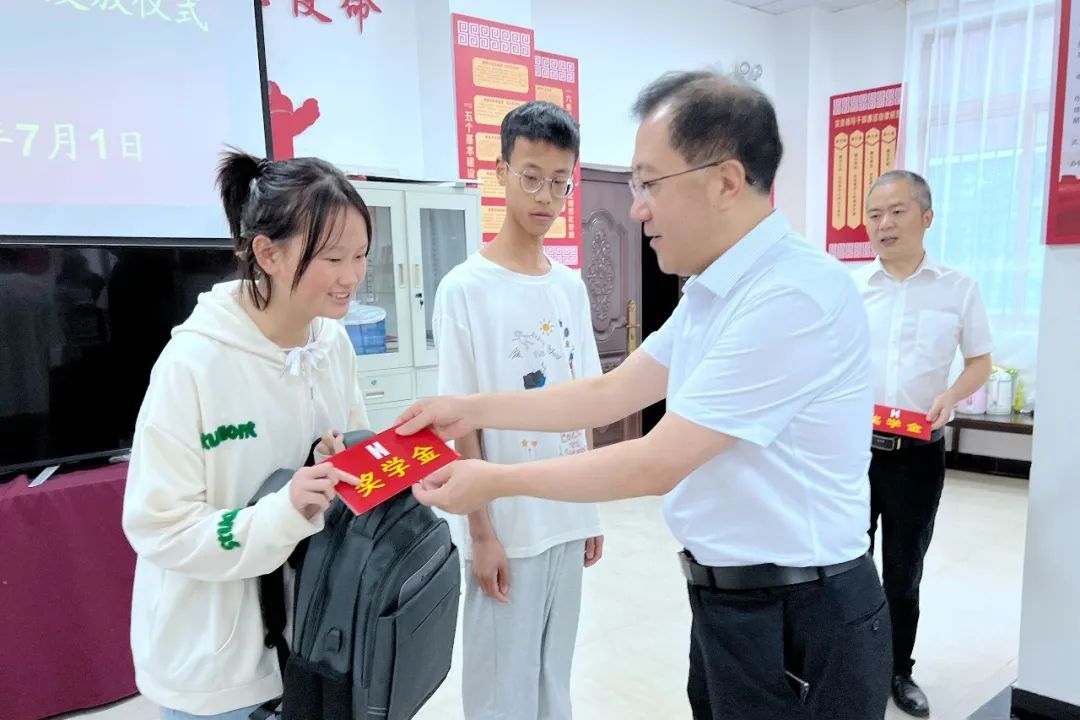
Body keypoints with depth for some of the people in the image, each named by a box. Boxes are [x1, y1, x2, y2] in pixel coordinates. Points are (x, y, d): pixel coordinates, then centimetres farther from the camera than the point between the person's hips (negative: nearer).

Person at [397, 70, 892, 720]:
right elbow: (610, 395, 8)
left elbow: (657, 463, -23)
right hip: (726, 600, 8)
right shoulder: (713, 292, 6)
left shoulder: (794, 294, -24)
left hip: (802, 623, -8)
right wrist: (472, 410, 4)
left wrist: (496, 482, -14)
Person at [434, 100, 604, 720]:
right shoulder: (465, 289, -12)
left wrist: (591, 509, 10)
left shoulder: (572, 287, 5)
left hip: (567, 521, 5)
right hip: (505, 527, -5)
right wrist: (482, 532, -11)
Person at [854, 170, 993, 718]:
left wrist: (950, 396, -13)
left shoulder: (958, 289, 1)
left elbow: (980, 362, 6)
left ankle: (898, 671, 33)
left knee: (904, 571, 13)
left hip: (919, 454, 0)